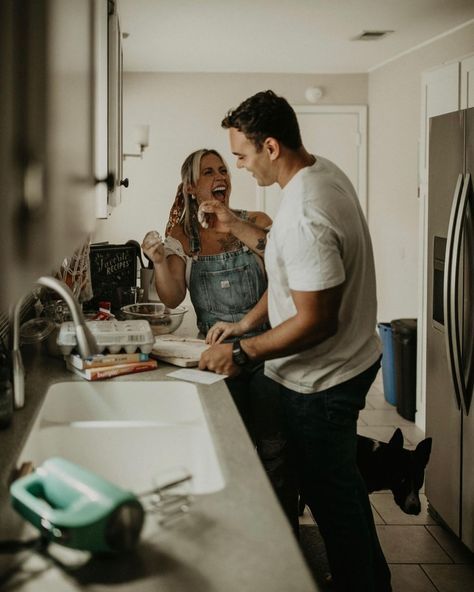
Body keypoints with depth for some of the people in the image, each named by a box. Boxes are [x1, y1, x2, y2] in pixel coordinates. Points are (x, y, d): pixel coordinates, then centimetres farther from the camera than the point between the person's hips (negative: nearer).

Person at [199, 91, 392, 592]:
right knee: (342, 484, 26)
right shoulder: (324, 171, 1)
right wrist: (247, 322, 9)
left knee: (331, 497, 9)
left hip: (320, 382, -10)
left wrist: (241, 354, -18)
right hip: (352, 361, 10)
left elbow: (315, 323, -28)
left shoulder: (304, 216, -31)